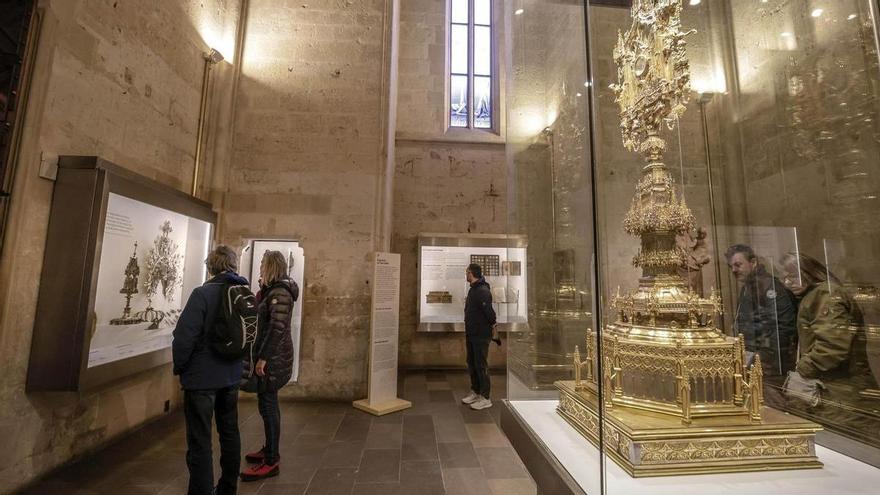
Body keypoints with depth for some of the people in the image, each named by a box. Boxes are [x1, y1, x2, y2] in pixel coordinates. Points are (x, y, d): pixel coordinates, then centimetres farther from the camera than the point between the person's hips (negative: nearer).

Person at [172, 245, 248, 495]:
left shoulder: (203, 293, -17)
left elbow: (184, 336, -17)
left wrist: (179, 368, -1)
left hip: (202, 378, -6)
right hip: (232, 376, 6)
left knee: (200, 442, 6)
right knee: (230, 433, 20)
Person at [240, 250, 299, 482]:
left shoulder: (280, 292, -18)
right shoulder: (274, 290, 13)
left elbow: (277, 328, -24)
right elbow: (263, 319, 12)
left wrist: (263, 357, -23)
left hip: (274, 357, -10)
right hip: (272, 355, 10)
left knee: (267, 405, -2)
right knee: (268, 403, 19)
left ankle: (271, 462, 10)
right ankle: (269, 449, 34)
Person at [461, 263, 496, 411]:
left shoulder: (482, 291, -22)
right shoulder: (473, 289, 10)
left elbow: (489, 311, -27)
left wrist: (492, 324, -10)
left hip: (481, 336, -10)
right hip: (471, 334, 10)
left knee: (481, 366, 0)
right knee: (472, 364, 18)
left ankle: (485, 398, 13)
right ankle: (475, 392, 32)